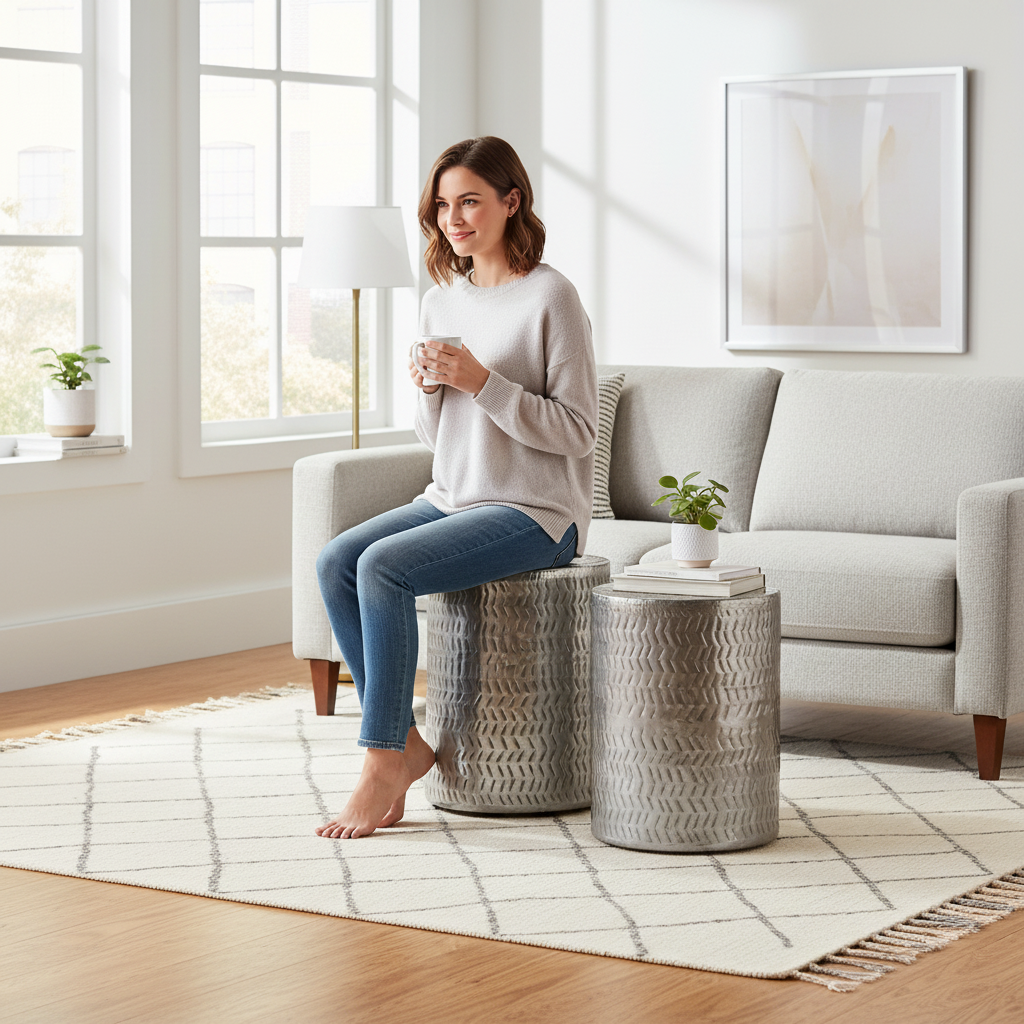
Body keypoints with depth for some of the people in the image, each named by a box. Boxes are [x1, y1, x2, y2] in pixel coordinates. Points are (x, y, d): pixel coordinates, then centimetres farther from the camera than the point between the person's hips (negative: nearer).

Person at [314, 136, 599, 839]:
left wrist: (482, 381, -21)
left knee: (383, 566, -26)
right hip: (453, 498, 7)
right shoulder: (442, 300, 12)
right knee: (335, 562, -15)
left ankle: (384, 766, -17)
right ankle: (407, 743, -8)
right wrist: (430, 388, -5)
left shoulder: (550, 296, -10)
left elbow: (577, 431, -13)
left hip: (535, 512, -7)